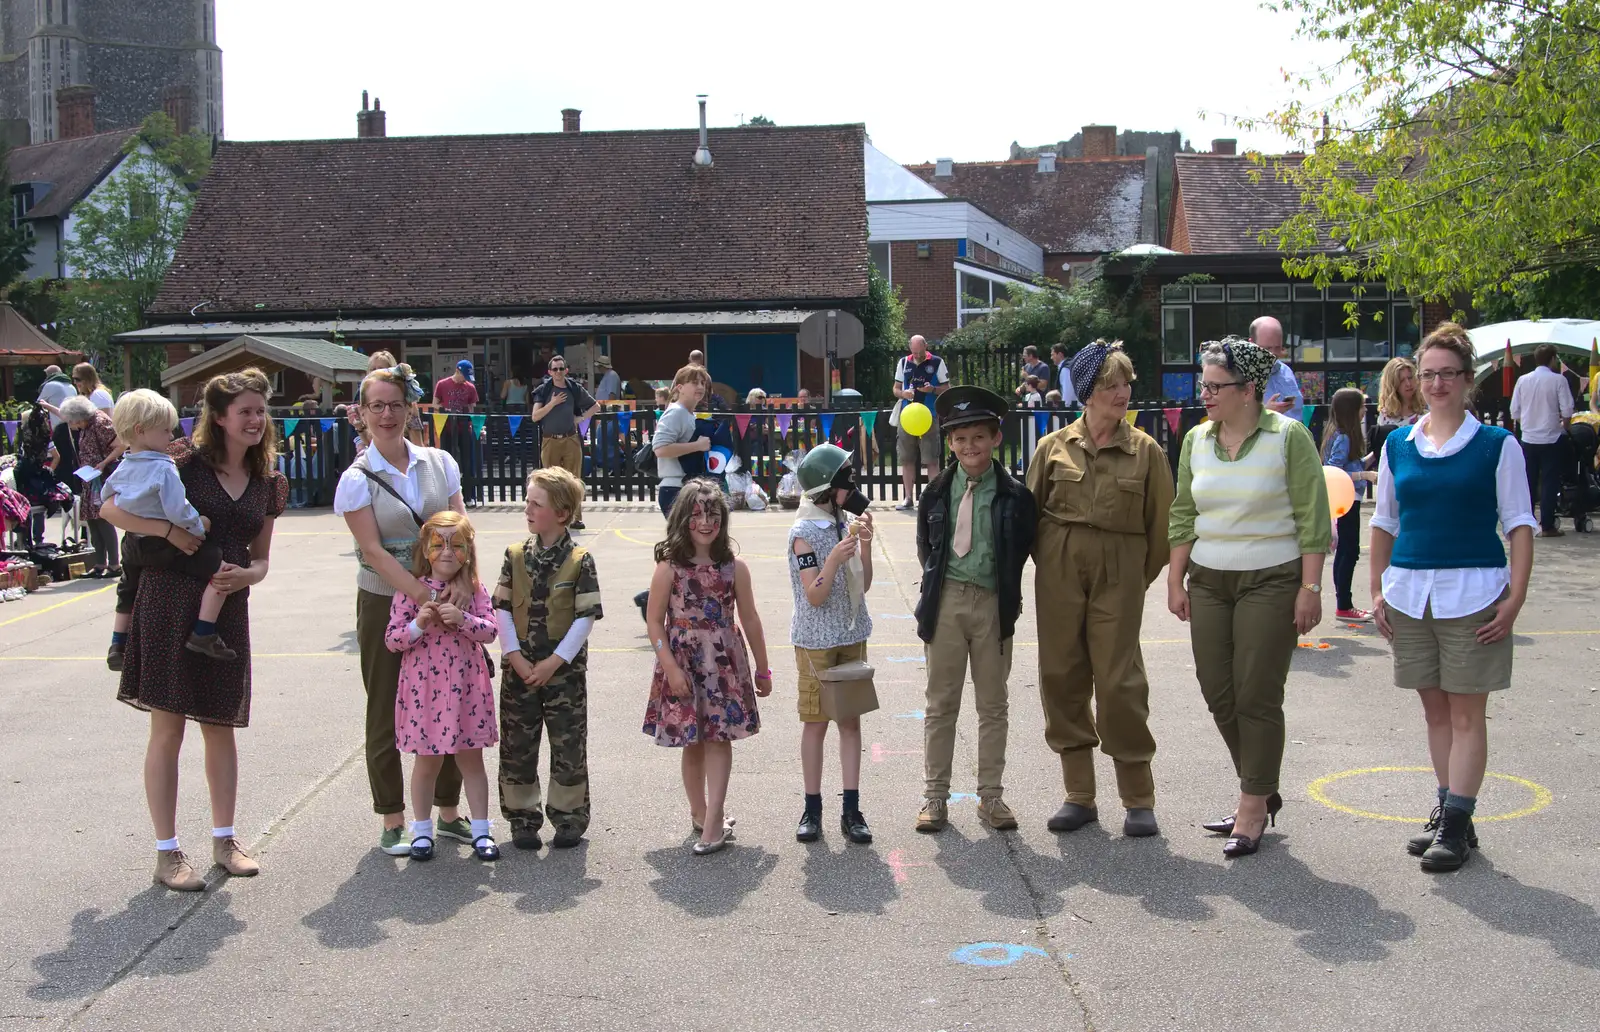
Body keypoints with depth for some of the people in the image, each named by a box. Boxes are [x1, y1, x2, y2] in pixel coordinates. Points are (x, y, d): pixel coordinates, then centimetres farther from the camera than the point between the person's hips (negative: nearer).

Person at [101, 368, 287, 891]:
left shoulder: (266, 483, 11)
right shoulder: (186, 464, -5)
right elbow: (112, 508, -8)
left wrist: (248, 574, -7)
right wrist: (170, 530, -20)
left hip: (227, 612, 5)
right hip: (170, 605, -5)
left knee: (221, 727, 12)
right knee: (167, 730, 1)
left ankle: (224, 839, 25)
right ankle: (167, 853, 9)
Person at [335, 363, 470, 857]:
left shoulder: (438, 463, 3)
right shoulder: (357, 479, -7)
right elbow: (373, 550, -14)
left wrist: (462, 581, -19)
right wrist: (422, 597, -22)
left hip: (439, 598, 3)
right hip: (385, 603, -3)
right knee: (387, 712, 5)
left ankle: (448, 812, 23)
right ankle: (392, 823, 17)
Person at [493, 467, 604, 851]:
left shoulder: (579, 560, -7)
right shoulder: (515, 555, 2)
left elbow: (586, 617, -8)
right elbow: (502, 610, 2)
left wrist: (554, 662, -13)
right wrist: (516, 657, -8)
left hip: (564, 669, -3)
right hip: (520, 668, 3)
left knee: (568, 743, 3)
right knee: (517, 744, 8)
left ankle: (569, 816, 17)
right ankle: (522, 816, 21)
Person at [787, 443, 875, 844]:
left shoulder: (848, 523, 5)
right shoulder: (804, 533, -13)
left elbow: (863, 586, 8)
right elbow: (814, 597, -14)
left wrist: (865, 545, -7)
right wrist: (834, 560, -29)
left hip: (852, 637, 5)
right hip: (816, 641, -5)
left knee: (851, 720, 6)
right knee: (816, 722, 2)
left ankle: (851, 809, 10)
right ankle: (812, 808, 13)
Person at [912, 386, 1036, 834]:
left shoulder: (1013, 495, -5)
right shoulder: (937, 491, 3)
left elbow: (1024, 550, 3)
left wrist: (1009, 595, -1)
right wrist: (935, 586, 6)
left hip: (993, 603, -1)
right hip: (946, 601, 1)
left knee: (993, 705, 9)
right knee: (940, 703, 7)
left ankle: (991, 796, 19)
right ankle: (935, 797, 15)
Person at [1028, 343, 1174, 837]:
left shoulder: (1145, 450, 1)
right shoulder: (1054, 447, 4)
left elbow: (1161, 523, 5)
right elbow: (1029, 511, 12)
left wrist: (1141, 577, 6)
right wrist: (1051, 561, 9)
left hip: (1119, 574, -2)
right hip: (1059, 573, 2)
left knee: (1119, 682, -4)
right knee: (1061, 677, 5)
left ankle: (1139, 797, 9)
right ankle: (1079, 795, 17)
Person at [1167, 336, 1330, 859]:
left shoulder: (1288, 437, -8)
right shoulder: (1196, 440, 7)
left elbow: (1313, 518, -8)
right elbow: (1183, 516, 12)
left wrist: (1310, 587, -12)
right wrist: (1175, 581, 8)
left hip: (1271, 580, -5)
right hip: (1208, 581, 5)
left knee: (1257, 698, -3)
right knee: (1218, 696, 7)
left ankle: (1253, 809, 10)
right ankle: (1262, 791, 27)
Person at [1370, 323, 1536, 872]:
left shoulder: (1496, 445, -2)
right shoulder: (1398, 445, 8)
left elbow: (1519, 523, -2)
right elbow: (1383, 521, 15)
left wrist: (1515, 597, -10)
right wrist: (1377, 590, 8)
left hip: (1473, 594, -4)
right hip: (1410, 594, 4)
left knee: (1466, 713, -2)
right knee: (1435, 708, 11)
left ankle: (1456, 824, 1)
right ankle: (1447, 812, 21)